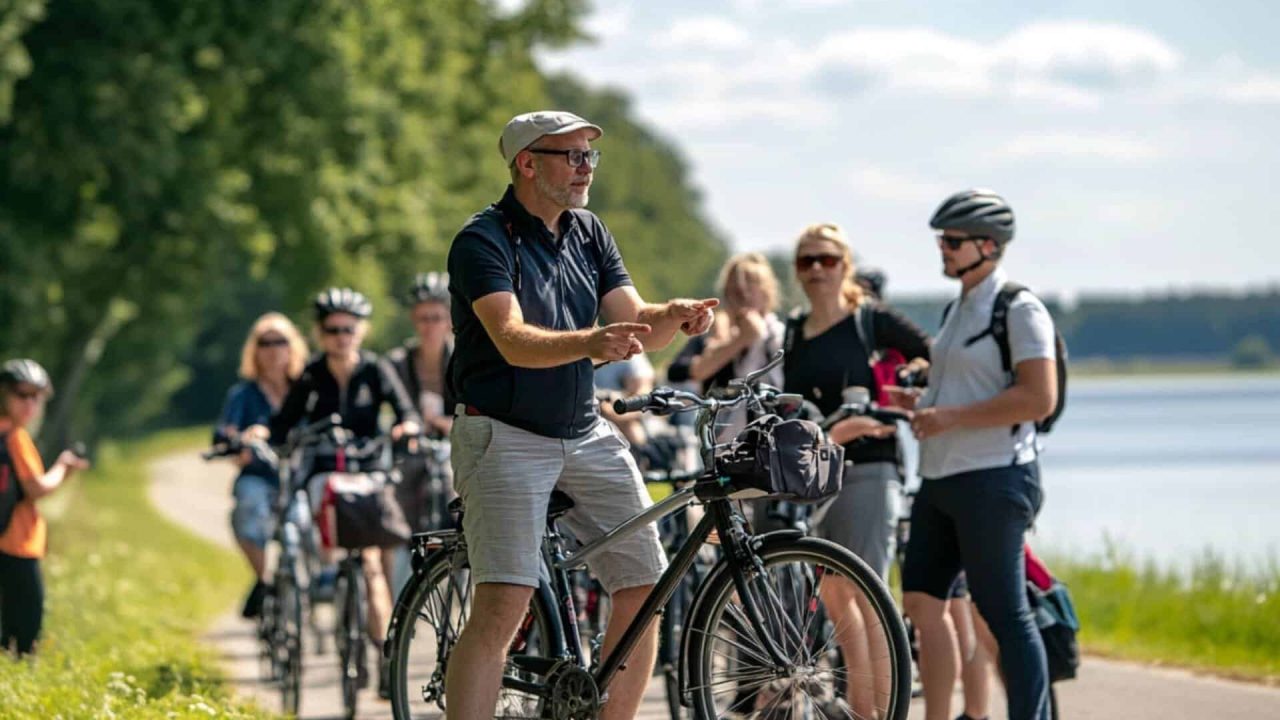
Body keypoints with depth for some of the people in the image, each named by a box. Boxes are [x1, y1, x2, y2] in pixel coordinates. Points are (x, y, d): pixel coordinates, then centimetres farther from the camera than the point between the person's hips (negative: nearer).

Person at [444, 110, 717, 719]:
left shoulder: (589, 233, 10)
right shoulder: (483, 241, -12)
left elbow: (633, 323, 3)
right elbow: (514, 341, -26)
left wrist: (673, 318, -20)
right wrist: (589, 342, -43)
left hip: (585, 434, 7)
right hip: (507, 436, -7)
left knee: (643, 587, 1)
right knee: (503, 606, -18)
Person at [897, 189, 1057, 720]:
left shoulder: (1019, 309, -10)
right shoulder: (959, 310, 18)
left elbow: (1038, 398, -20)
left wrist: (950, 417, -19)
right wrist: (923, 402, 10)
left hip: (993, 480, -9)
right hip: (940, 478, 9)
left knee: (1004, 616, -8)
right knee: (921, 601, 7)